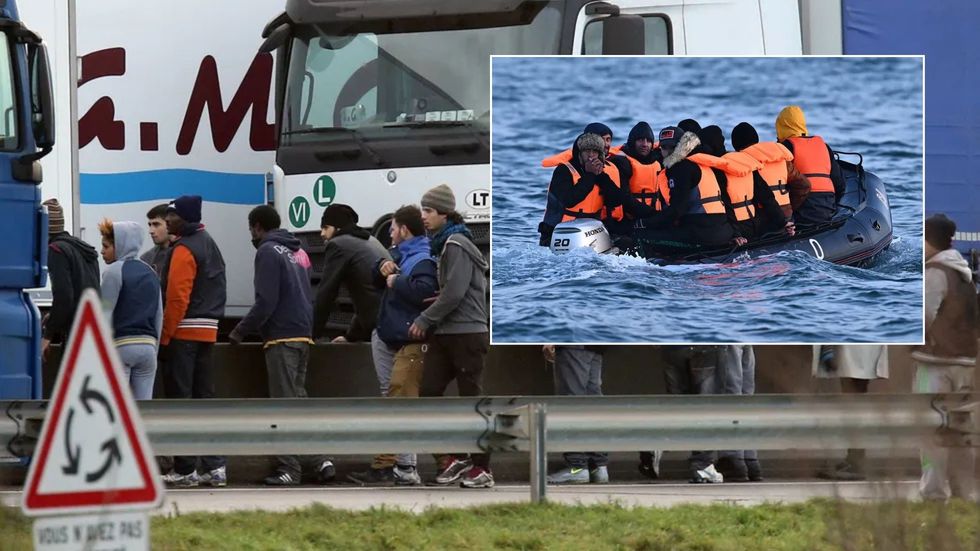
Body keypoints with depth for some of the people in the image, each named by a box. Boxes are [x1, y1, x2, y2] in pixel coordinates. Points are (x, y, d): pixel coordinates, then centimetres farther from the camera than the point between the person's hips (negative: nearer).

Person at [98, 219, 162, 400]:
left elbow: (105, 315, -10)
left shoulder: (114, 271, -6)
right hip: (148, 345, 6)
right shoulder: (150, 273, 15)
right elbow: (159, 316, 18)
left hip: (121, 345, -6)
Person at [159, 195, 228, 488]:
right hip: (208, 332, 9)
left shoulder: (184, 249, -13)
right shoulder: (209, 245, 16)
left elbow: (177, 298, -19)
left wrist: (164, 337, -15)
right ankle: (214, 466, 7)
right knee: (205, 397, 11)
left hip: (183, 332, -9)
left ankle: (185, 469, -4)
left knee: (180, 398, -4)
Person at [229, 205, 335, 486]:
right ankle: (320, 460, 5)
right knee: (299, 398, 12)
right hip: (304, 336, 8)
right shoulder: (297, 252, 19)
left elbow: (265, 302, -16)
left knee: (285, 403, -5)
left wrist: (241, 331, -8)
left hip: (281, 337, -8)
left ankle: (289, 468, -5)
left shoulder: (268, 252, -7)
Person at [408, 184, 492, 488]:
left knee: (471, 400, -4)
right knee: (428, 394, 0)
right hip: (444, 336, 9)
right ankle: (455, 458, 6)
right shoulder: (445, 245, 17)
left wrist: (425, 320, -11)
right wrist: (429, 321, 4)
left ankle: (482, 469, 1)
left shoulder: (456, 245, -11)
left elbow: (454, 293, -19)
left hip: (466, 335, -9)